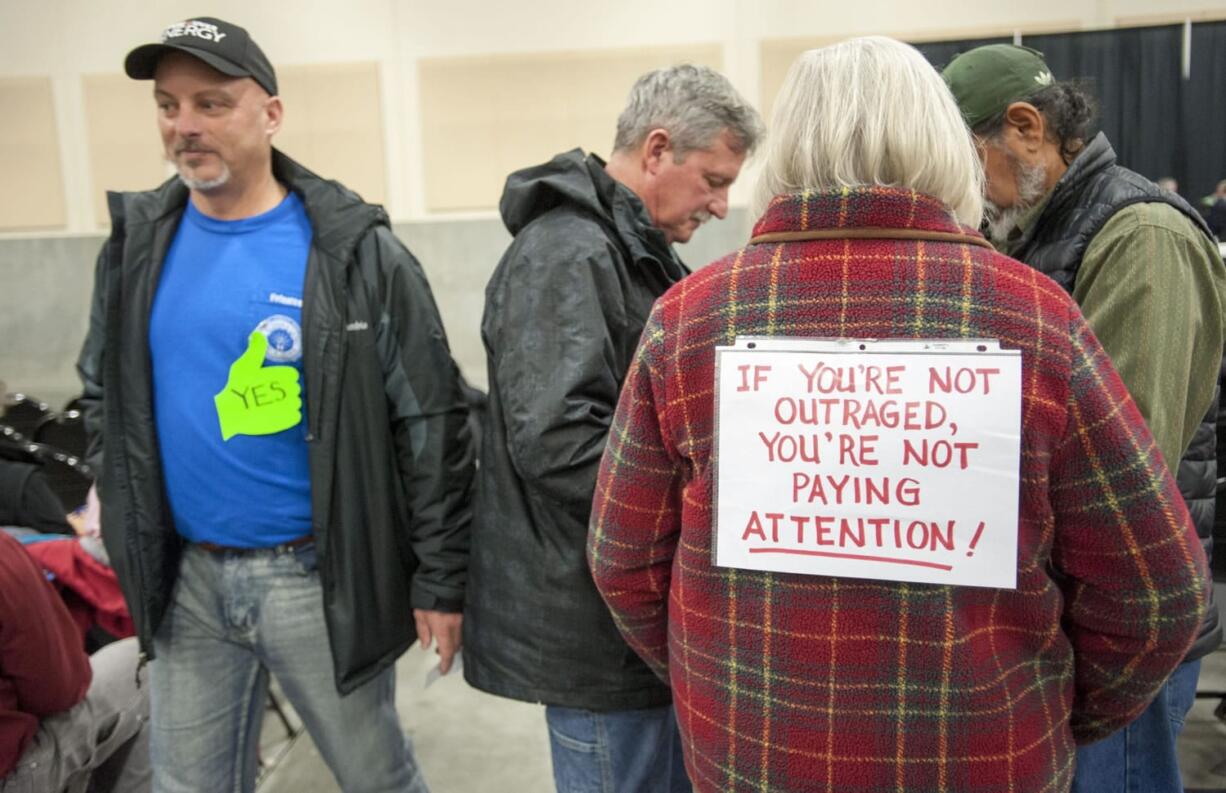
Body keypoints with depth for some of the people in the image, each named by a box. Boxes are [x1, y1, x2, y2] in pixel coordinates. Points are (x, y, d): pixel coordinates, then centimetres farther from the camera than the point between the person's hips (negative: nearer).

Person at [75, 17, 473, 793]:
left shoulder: (355, 252, -13)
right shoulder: (138, 242, 2)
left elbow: (431, 425, -11)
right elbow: (104, 393, 15)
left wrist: (440, 579, -10)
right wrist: (129, 529, 10)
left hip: (319, 577, -4)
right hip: (184, 577, 5)